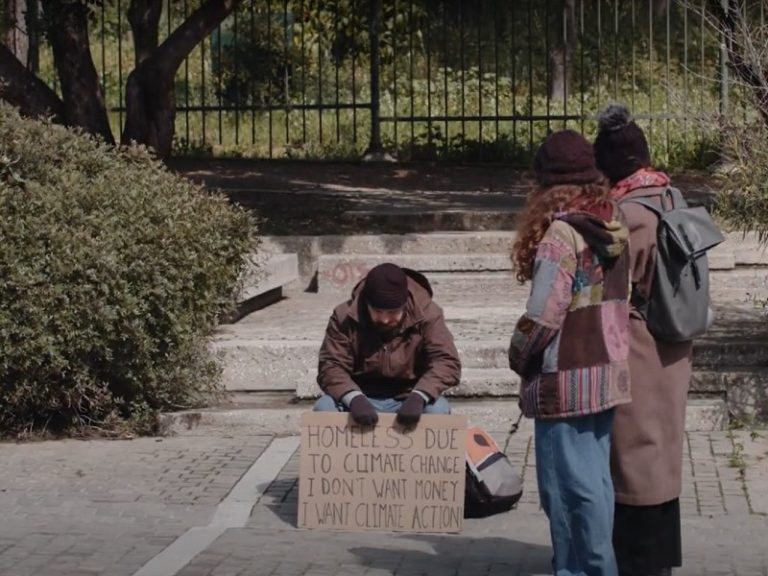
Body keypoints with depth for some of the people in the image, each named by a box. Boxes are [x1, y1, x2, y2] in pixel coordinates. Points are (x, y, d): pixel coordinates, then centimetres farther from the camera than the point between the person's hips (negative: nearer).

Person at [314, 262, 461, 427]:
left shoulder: (426, 314, -12)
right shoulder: (345, 317, -11)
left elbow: (447, 362, -19)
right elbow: (330, 366, -16)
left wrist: (418, 397, -38)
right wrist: (354, 399, -38)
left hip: (407, 401, 0)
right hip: (361, 400, 1)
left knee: (438, 409, -31)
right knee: (324, 408, -28)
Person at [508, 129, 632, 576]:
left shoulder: (560, 234, -16)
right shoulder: (616, 230, 6)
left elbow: (543, 315, -17)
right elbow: (621, 301, 10)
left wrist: (518, 359, -1)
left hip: (566, 380, -8)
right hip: (608, 373, 8)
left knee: (570, 483, 0)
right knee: (595, 478, 13)